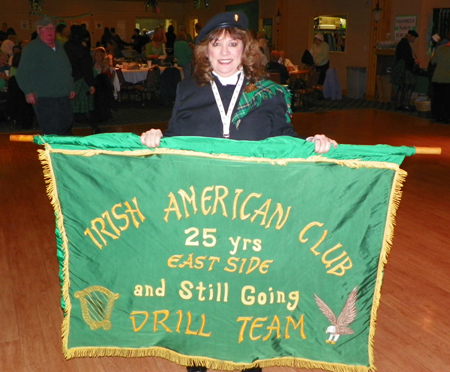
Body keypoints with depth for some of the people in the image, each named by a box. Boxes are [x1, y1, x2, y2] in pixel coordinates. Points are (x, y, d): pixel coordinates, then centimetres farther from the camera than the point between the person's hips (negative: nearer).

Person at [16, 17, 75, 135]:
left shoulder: (59, 46, 18)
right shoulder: (32, 48, -4)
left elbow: (68, 69, 27)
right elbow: (22, 74, -8)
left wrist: (71, 88, 20)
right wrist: (28, 92, -17)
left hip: (63, 97, 7)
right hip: (44, 99, -7)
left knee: (66, 129, 8)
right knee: (51, 133, -10)